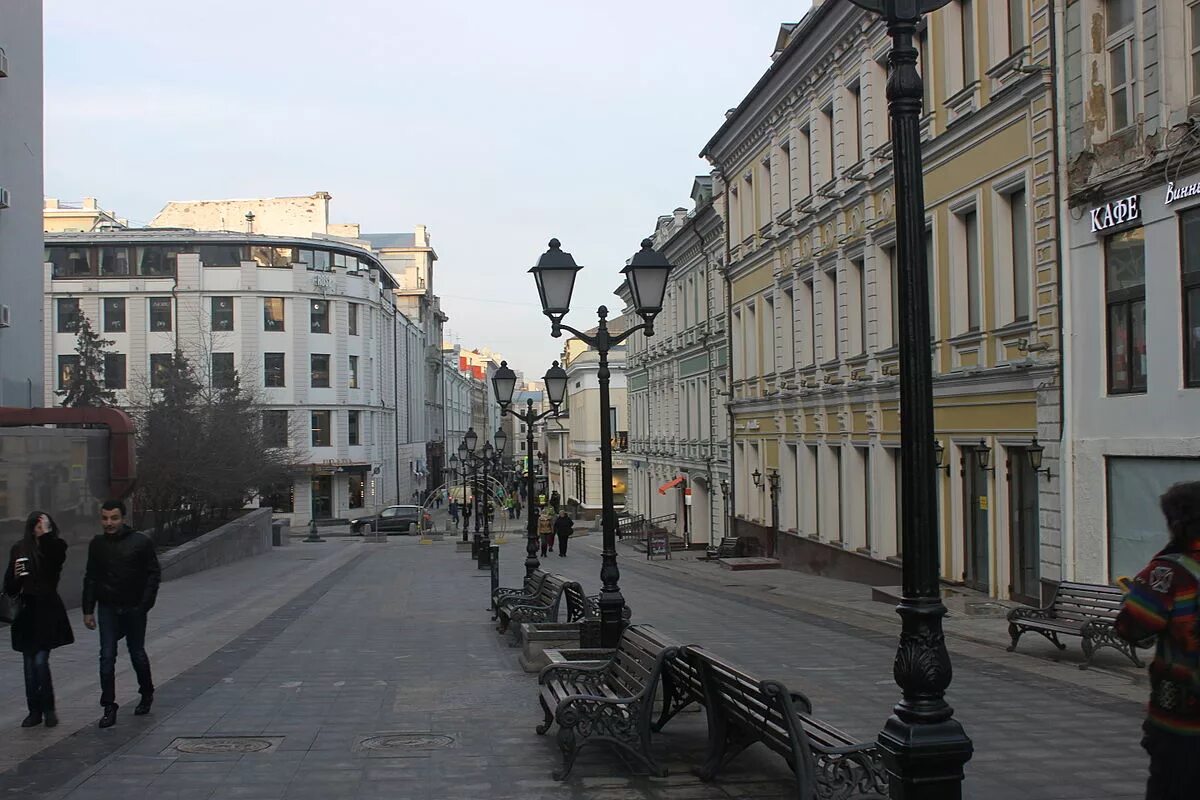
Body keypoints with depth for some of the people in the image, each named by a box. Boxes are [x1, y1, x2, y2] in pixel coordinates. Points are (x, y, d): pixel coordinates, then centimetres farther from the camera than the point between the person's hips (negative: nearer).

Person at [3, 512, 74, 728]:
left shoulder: (54, 547, -2)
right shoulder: (19, 550, 4)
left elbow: (56, 558, -27)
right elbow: (10, 588, 8)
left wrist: (47, 535, -24)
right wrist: (15, 575, -13)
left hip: (47, 612, -3)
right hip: (26, 612, 3)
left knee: (40, 661, -10)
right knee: (30, 664, 8)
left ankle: (48, 709, 5)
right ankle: (35, 711, 17)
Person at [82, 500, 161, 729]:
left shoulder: (141, 542, -6)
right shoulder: (97, 544, 3)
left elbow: (153, 575, -4)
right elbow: (90, 578, 9)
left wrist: (145, 605, -12)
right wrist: (88, 610, 5)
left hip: (134, 609, -2)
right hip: (107, 609, 2)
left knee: (137, 654, 11)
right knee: (107, 658, -3)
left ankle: (146, 694, 33)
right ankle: (109, 708, 2)